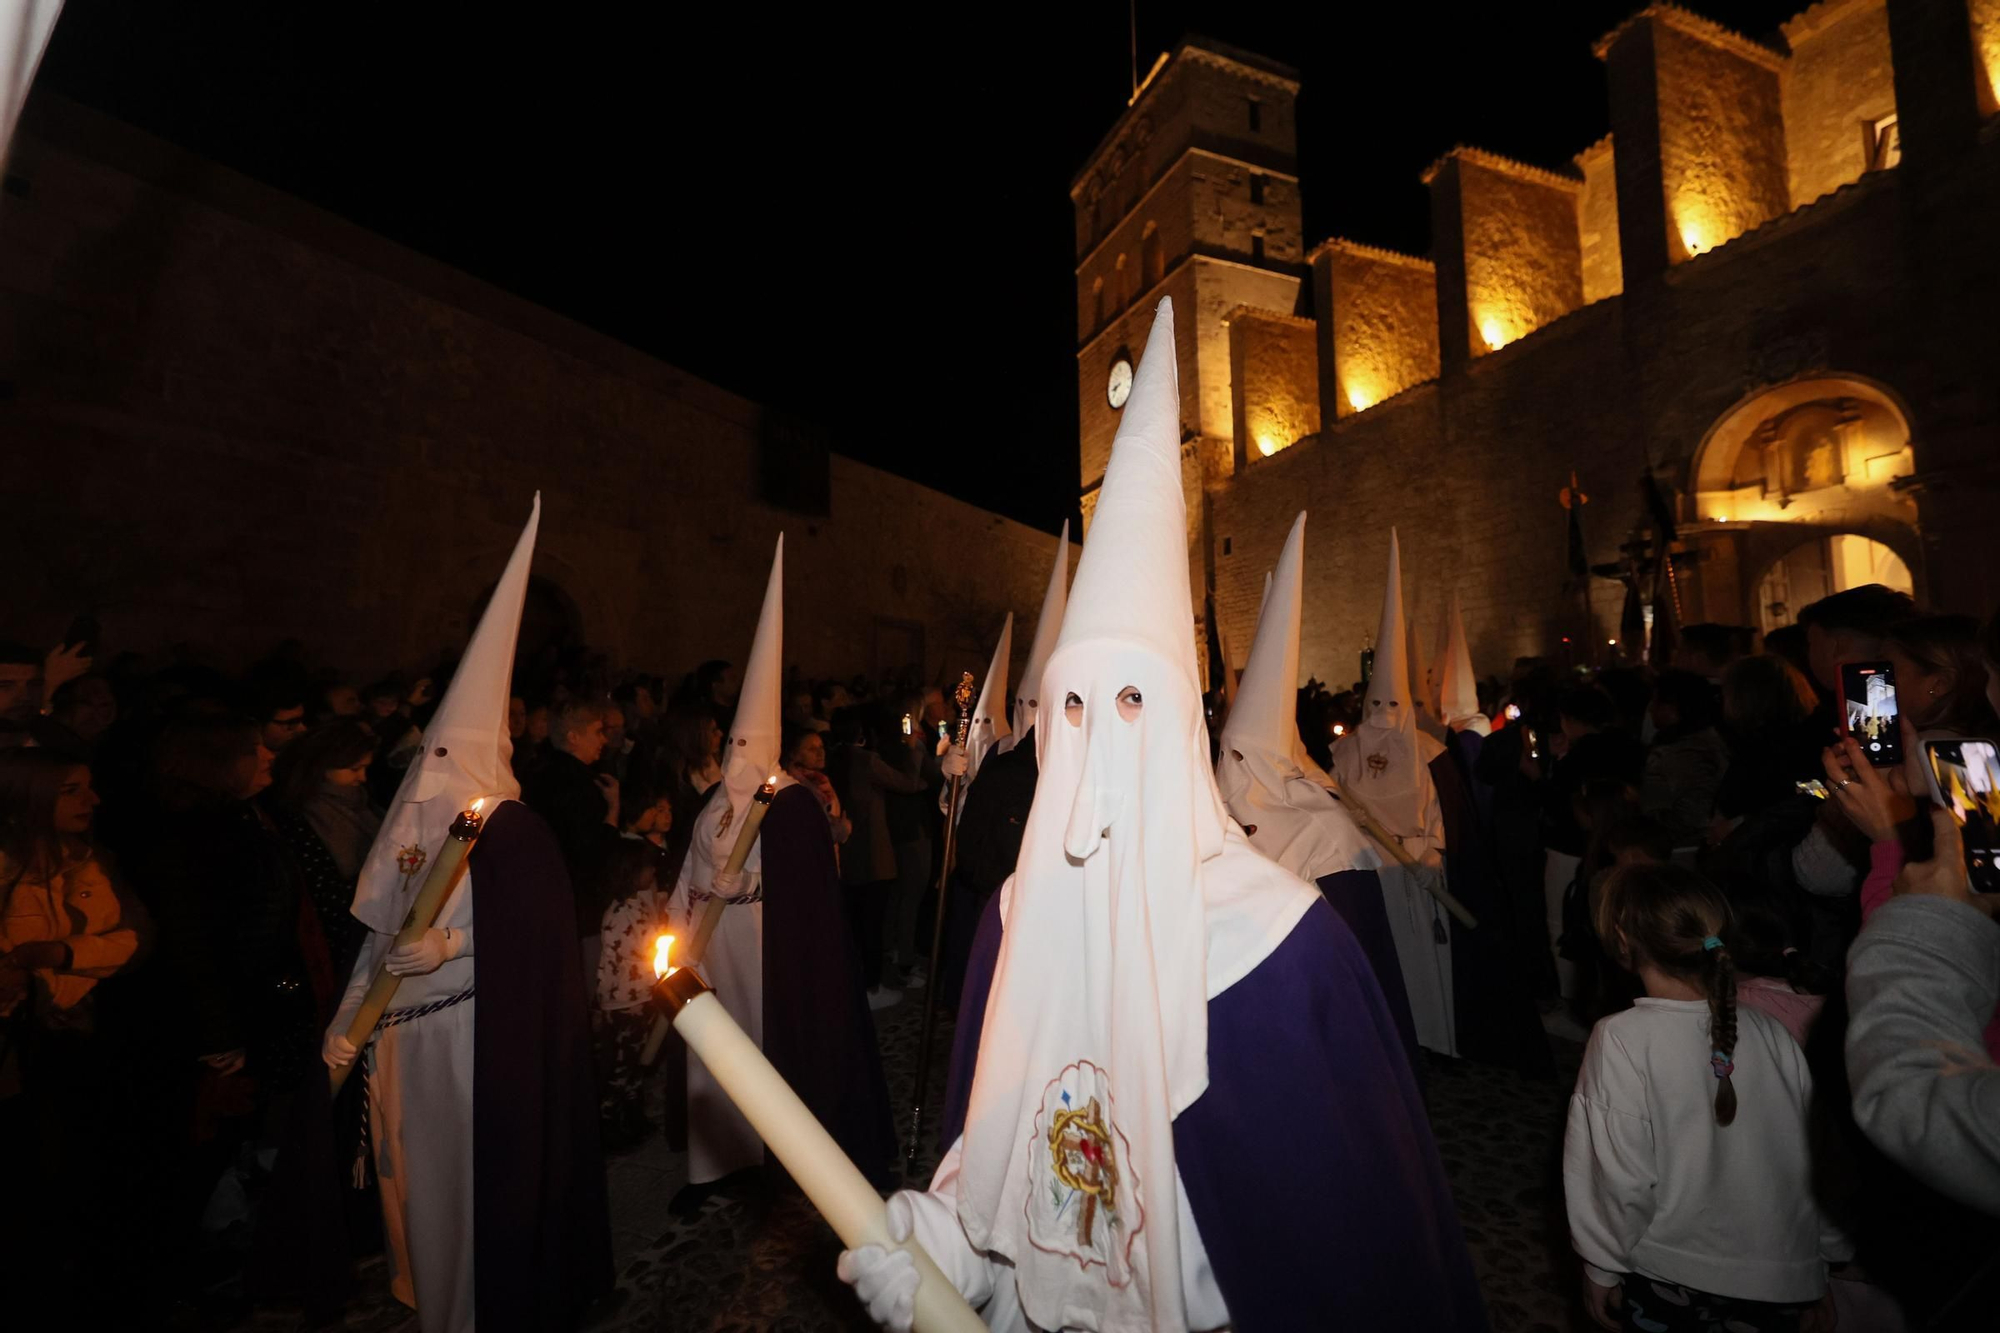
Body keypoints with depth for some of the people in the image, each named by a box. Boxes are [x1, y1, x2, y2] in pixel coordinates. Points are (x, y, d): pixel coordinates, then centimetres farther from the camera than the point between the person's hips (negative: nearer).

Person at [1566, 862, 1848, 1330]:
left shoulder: (1621, 1040, -24)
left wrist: (1603, 1269, -1)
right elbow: (1816, 1160, -1)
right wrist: (1820, 1268, 17)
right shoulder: (1769, 1033, -12)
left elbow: (1620, 1176, -18)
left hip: (1670, 1275, -3)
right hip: (1779, 1277, 3)